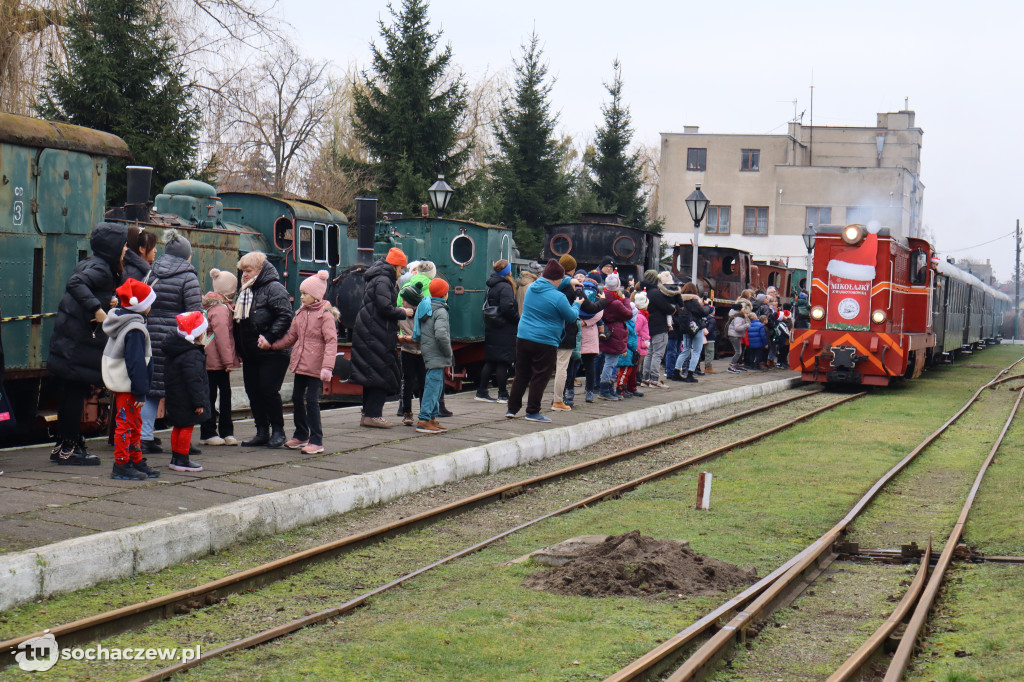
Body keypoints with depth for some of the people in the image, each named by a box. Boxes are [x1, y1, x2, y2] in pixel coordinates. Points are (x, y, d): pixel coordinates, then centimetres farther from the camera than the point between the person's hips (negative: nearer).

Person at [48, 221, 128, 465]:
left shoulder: (94, 265, 15)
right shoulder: (99, 268, -14)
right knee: (76, 391, -5)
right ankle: (69, 448, 0)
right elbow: (76, 283, -30)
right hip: (78, 341, -10)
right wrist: (97, 309, -34)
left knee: (71, 392, 13)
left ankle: (63, 445, 18)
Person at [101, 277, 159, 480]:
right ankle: (121, 465, -1)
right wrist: (140, 392, -20)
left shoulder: (120, 323, 13)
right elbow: (136, 363, -23)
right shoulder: (135, 329, -20)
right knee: (126, 424, -5)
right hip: (127, 387, -11)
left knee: (134, 424, 17)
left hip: (119, 384, 11)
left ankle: (137, 461, 26)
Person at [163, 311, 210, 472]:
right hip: (186, 401, -10)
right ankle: (182, 460, 1)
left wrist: (166, 395, 25)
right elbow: (194, 381, -25)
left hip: (175, 397, 10)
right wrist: (199, 402, -21)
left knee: (178, 427, 16)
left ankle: (175, 458, 22)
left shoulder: (174, 350, 9)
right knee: (187, 427, -2)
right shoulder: (192, 355, -22)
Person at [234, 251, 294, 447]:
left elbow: (285, 317, -18)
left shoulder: (274, 289, -10)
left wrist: (269, 338, -22)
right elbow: (238, 320, 23)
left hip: (272, 354, -8)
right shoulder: (243, 291, 17)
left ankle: (278, 431, 6)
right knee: (253, 392, 8)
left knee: (269, 391, -7)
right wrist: (238, 348, 14)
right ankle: (262, 432, 16)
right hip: (249, 355, 8)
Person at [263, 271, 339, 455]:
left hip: (315, 367, -8)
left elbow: (331, 341, -17)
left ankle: (316, 441, 0)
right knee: (297, 398, 14)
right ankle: (300, 436, 29)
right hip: (300, 364, 8)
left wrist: (327, 367, -26)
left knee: (311, 401, -7)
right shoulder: (300, 314, 12)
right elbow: (291, 337, 18)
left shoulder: (326, 315, -11)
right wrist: (270, 344, 6)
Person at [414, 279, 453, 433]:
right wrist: (448, 353, -13)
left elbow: (417, 334, 19)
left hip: (427, 352, 9)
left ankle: (432, 418, 22)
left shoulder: (424, 307, 14)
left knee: (436, 386, 17)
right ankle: (424, 420, -9)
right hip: (437, 356, -9)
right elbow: (441, 335, -26)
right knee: (433, 386, -8)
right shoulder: (440, 311, -13)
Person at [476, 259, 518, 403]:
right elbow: (507, 307, -23)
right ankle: (503, 395, -2)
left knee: (490, 361, 12)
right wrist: (518, 319, -10)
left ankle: (481, 392, 13)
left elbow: (486, 305, 18)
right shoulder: (505, 287, -14)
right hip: (504, 330, -9)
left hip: (491, 328, 9)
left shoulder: (491, 286, 13)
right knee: (503, 362, -4)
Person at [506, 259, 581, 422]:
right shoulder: (558, 297, -15)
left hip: (522, 339, 7)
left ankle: (512, 409, 16)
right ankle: (533, 412, 5)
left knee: (521, 375, 14)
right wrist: (576, 305, 18)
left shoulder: (531, 288, 7)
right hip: (545, 343, -7)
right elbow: (571, 316, -2)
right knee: (540, 377, 3)